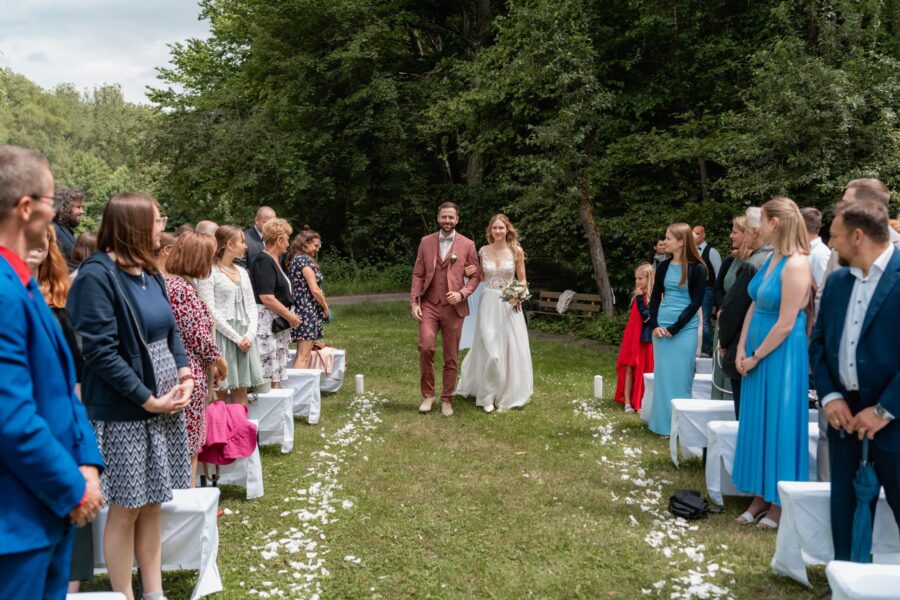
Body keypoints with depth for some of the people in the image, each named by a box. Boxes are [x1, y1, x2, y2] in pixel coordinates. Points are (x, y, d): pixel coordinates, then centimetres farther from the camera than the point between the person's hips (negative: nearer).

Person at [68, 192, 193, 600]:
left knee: (152, 504, 15)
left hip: (164, 403, 7)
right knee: (126, 509, 4)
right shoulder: (97, 275, -15)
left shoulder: (148, 272, 8)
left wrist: (183, 372, -3)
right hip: (124, 411, -7)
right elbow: (100, 351, -20)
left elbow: (170, 329, 14)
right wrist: (146, 398, -18)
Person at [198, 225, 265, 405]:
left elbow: (251, 306, 13)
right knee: (220, 393, -3)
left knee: (241, 392, 7)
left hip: (245, 338, 7)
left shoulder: (242, 272, 16)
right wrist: (236, 338, -14)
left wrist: (250, 334, -4)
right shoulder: (210, 273, -7)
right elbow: (210, 312, -13)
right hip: (222, 336, -6)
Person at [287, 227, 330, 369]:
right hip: (308, 311, -9)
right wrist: (326, 308, -2)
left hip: (298, 309, 9)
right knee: (304, 356, -8)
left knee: (300, 354, 11)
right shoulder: (306, 260, -12)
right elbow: (315, 290, -16)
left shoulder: (294, 260, 15)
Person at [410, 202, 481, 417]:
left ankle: (447, 399, 19)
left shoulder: (467, 244, 3)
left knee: (451, 357, 5)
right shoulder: (426, 242, 7)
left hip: (453, 307, 0)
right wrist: (414, 302, -3)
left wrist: (462, 293, -11)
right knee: (426, 347, -16)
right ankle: (428, 395, 1)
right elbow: (418, 274, 7)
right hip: (429, 304, 0)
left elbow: (476, 275, 6)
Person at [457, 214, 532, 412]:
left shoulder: (516, 251, -2)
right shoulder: (483, 251, 3)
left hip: (509, 305, -1)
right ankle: (488, 395, 10)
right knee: (489, 350, -3)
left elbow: (523, 280, 5)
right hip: (488, 303, 1)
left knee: (510, 348, 3)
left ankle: (508, 394, 18)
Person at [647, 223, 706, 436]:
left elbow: (696, 302, -8)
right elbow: (655, 298, 10)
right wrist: (654, 325, -4)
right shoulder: (664, 267, 7)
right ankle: (663, 423, 15)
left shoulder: (697, 269, -7)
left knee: (680, 376, -1)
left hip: (685, 328, -4)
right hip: (661, 327, 4)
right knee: (662, 375, 7)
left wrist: (674, 328, -12)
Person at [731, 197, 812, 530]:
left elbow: (786, 324, -19)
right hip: (756, 352, 8)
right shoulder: (771, 259, 8)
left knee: (778, 424, 2)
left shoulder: (796, 265, -19)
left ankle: (780, 503, 17)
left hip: (781, 355, -8)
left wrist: (755, 357, -11)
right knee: (757, 423, 13)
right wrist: (741, 349, 3)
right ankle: (760, 496, 26)